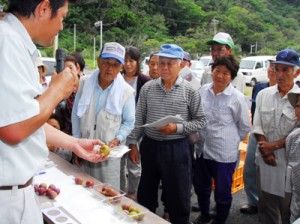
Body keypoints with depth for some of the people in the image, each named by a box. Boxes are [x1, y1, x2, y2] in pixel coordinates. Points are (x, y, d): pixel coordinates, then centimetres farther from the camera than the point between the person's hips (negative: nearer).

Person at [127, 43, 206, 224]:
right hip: (149, 146, 3)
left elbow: (200, 121, -4)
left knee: (178, 196, 9)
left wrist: (177, 128, -18)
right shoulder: (147, 88, 1)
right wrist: (133, 143, 2)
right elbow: (139, 119, 6)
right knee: (146, 194, 18)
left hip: (176, 149, -3)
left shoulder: (190, 91, -6)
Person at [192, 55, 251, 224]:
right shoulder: (203, 91, -1)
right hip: (203, 149, 5)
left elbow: (245, 127, -4)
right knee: (201, 186, 22)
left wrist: (231, 141, 2)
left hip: (225, 154, -5)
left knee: (222, 192, 11)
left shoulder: (237, 98, -14)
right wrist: (201, 136, 12)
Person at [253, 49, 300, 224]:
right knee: (266, 204, 16)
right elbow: (257, 125, 2)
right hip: (265, 158, 4)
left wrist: (273, 145, -13)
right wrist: (265, 150, -9)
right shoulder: (263, 94, 4)